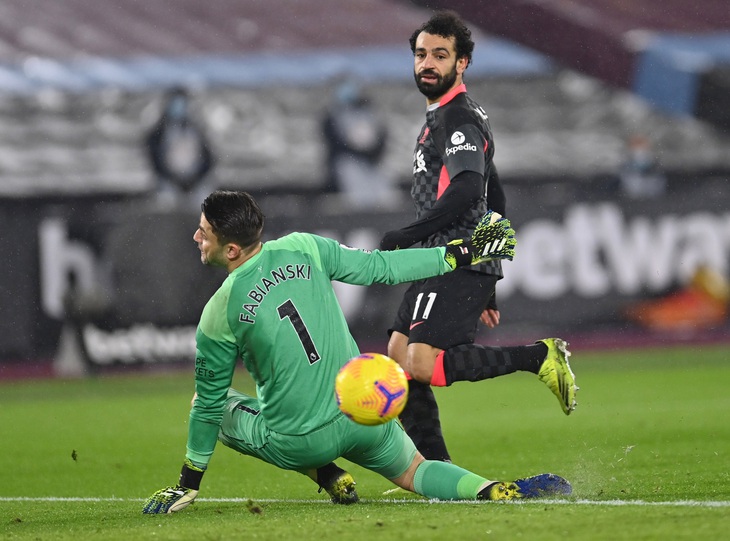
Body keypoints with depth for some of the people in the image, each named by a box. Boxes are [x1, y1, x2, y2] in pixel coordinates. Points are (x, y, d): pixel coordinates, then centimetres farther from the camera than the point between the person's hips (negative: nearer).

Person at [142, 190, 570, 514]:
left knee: (217, 405, 21)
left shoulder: (218, 317, -15)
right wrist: (461, 254, 11)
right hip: (364, 418, 4)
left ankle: (327, 475, 12)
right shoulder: (302, 249, -7)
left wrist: (189, 482, 7)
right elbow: (380, 268, 0)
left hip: (297, 445, -3)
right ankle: (493, 491, -5)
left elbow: (208, 406, -6)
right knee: (416, 472, 28)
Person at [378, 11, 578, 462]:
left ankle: (540, 357, -14)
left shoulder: (457, 119, -9)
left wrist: (405, 236, -21)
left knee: (421, 364, -21)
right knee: (397, 360, 8)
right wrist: (486, 289, 28)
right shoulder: (446, 117, 24)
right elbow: (495, 200, 28)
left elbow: (467, 189, -26)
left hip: (458, 264, -10)